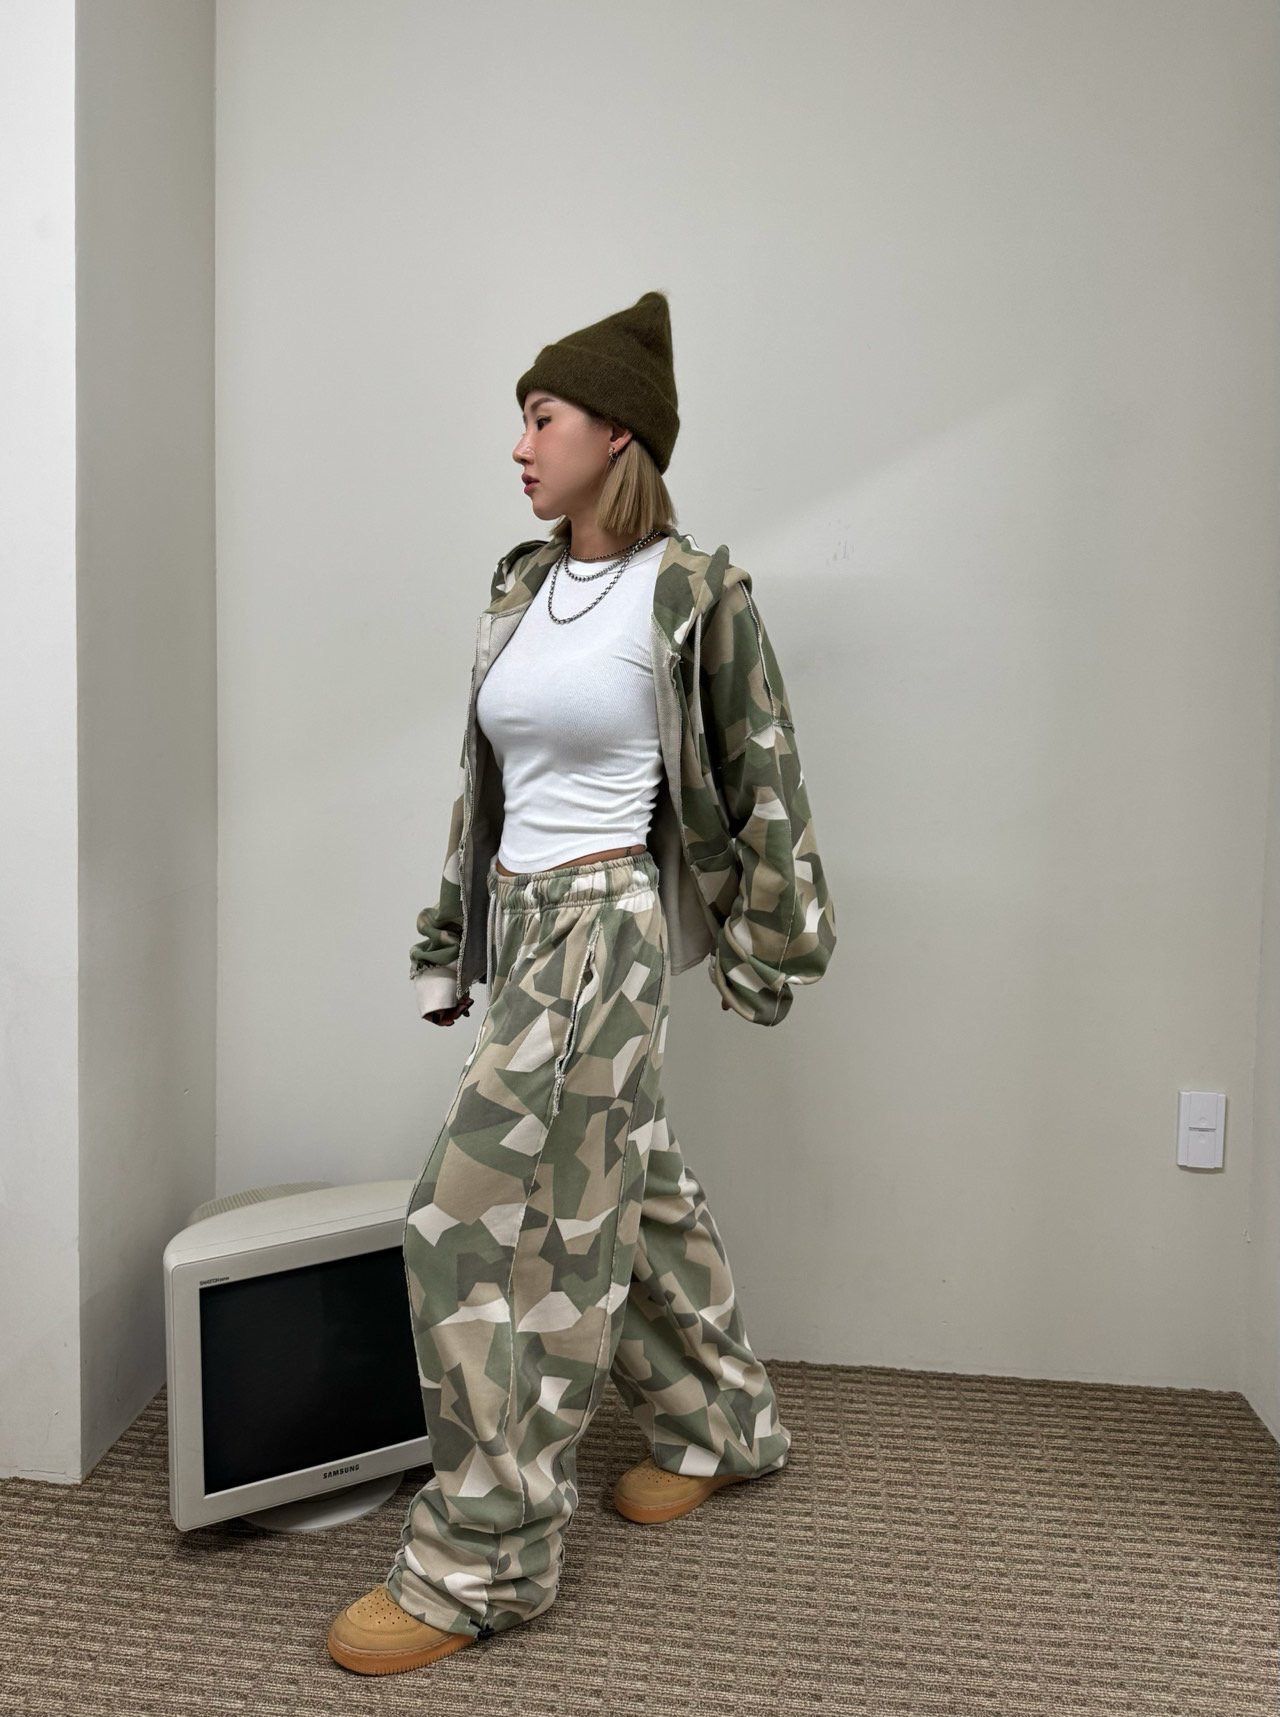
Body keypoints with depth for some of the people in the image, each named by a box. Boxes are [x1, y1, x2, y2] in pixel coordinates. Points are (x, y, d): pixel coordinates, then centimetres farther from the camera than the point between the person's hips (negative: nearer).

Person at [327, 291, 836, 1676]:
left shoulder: (691, 593, -9)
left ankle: (478, 1562, 10)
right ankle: (718, 1427, 38)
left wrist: (761, 948, -2)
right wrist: (450, 938, 15)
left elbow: (762, 777, -4)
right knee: (629, 1185, 17)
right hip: (521, 920, 7)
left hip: (608, 925, -7)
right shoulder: (519, 587, 11)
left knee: (492, 1213, -7)